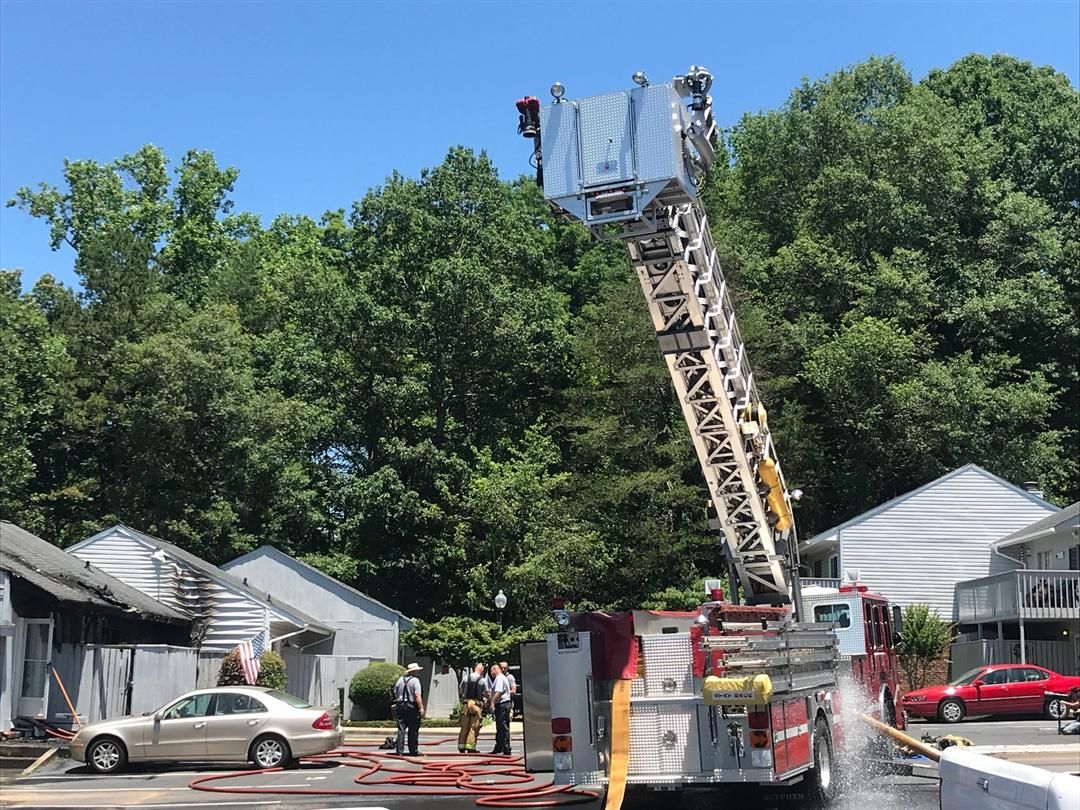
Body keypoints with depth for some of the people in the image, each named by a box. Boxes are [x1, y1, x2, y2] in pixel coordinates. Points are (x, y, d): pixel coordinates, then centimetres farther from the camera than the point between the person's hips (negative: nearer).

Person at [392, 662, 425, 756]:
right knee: (413, 730, 4)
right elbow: (417, 695, -17)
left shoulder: (400, 679, 10)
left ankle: (399, 751, 2)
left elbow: (395, 693, 15)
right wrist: (421, 708, -19)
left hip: (400, 706, 5)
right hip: (412, 706, -5)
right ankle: (413, 751, 9)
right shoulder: (415, 680, -9)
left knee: (401, 729, 6)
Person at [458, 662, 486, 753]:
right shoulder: (482, 680, -5)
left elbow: (460, 689, 15)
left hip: (466, 702, 4)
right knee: (474, 727, 1)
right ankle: (470, 747, -2)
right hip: (476, 703, -4)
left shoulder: (466, 677, 6)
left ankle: (461, 747, 11)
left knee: (464, 726, 10)